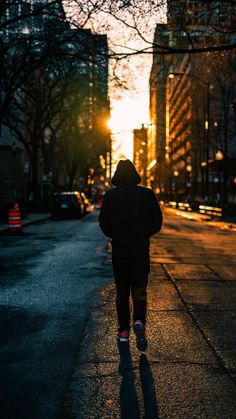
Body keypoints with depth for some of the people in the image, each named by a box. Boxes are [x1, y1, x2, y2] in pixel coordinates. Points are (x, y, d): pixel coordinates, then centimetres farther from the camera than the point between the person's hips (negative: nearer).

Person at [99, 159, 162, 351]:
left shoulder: (110, 196, -2)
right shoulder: (147, 194, -1)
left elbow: (104, 224, -1)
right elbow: (157, 222, 1)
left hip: (119, 249, 0)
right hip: (141, 249, 0)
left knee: (122, 292, 11)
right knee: (139, 290, 9)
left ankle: (124, 331, 13)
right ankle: (139, 321, -13)